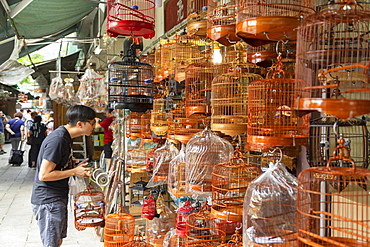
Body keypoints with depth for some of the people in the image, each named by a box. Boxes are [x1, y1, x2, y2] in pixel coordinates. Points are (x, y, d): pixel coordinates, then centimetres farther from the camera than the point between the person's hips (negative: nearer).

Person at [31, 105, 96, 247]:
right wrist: (74, 172, -17)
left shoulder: (65, 137, 9)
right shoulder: (57, 140, -24)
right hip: (48, 201, -10)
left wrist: (76, 168, 3)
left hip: (57, 199, 10)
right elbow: (44, 175, -24)